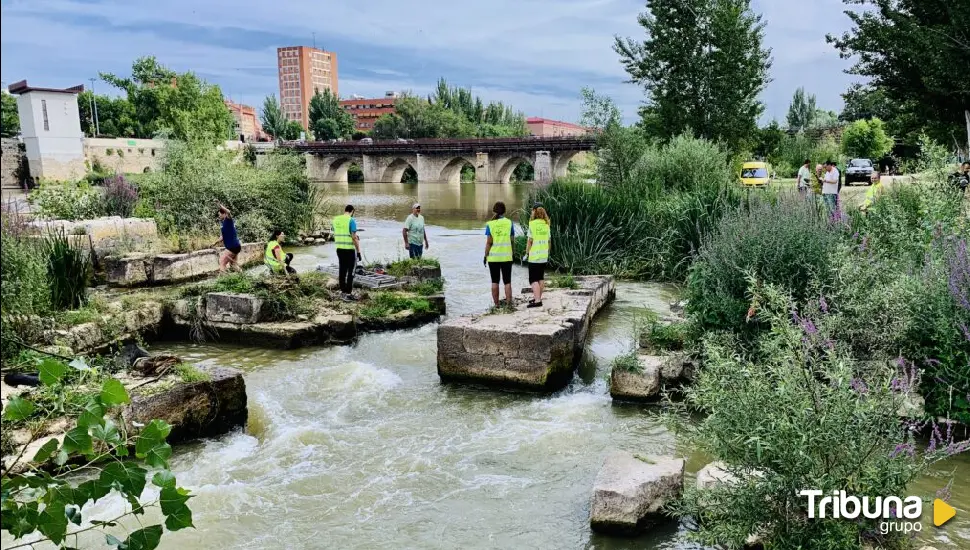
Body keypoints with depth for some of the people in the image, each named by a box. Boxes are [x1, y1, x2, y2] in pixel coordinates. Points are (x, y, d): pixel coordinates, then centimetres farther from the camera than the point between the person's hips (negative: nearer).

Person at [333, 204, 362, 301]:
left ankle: (343, 292, 17)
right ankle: (348, 294, -2)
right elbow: (354, 237, -16)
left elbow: (335, 235, 15)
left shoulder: (336, 219, 7)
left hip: (339, 248, 7)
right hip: (350, 249, -6)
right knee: (351, 272, -1)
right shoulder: (351, 220, -13)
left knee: (342, 270, 12)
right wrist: (358, 251, -11)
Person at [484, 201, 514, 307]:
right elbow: (512, 240, 1)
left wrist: (486, 256, 0)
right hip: (506, 256, 1)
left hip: (493, 257, -1)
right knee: (507, 282, 6)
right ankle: (509, 303, 3)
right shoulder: (509, 223, -1)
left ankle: (496, 304, 10)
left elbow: (489, 242, -8)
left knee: (495, 281, 8)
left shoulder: (490, 224, -5)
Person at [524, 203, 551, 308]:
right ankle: (538, 298, 25)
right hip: (544, 255, 6)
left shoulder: (533, 224, -12)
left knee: (533, 279, -4)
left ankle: (537, 300, -12)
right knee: (541, 278, 16)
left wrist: (526, 253, -4)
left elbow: (530, 240, -13)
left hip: (534, 256, -6)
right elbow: (549, 240, 10)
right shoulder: (546, 224, 6)